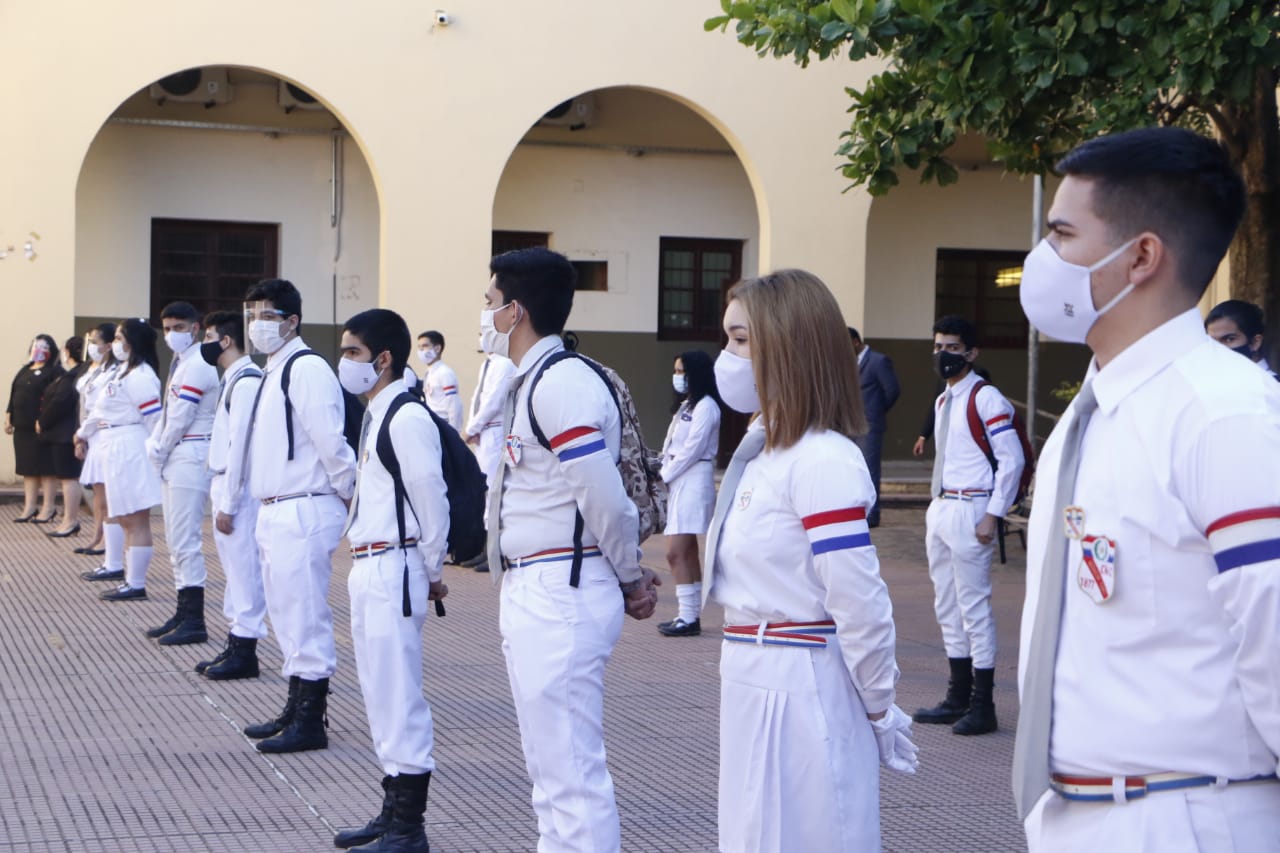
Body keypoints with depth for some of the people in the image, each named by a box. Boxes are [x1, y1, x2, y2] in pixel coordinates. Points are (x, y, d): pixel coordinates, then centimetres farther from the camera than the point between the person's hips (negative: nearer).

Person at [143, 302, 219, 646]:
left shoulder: (197, 366, -14)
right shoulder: (181, 364, 18)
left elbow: (180, 418, -16)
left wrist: (160, 451, -5)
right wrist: (155, 445, 5)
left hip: (190, 458, -10)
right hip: (176, 459, 10)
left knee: (185, 540, -10)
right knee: (176, 540, 13)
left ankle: (194, 622, -8)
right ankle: (183, 613, 19)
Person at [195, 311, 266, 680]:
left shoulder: (247, 381, -16)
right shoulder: (232, 379, 14)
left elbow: (240, 445, -19)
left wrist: (228, 505, -18)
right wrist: (220, 497, 12)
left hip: (239, 491, -10)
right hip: (223, 485, 10)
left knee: (244, 570, -3)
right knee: (234, 569, 14)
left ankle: (244, 652, 2)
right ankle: (235, 644, 22)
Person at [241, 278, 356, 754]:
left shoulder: (306, 370, -15)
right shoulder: (274, 372, 16)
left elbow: (331, 443, -19)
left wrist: (353, 499, -10)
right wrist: (266, 512, 17)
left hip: (302, 513, -10)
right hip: (275, 513, 10)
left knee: (304, 618, -5)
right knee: (287, 617, 16)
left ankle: (310, 724, 2)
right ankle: (296, 711, 26)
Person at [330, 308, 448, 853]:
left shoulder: (407, 418, -15)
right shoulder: (376, 415, 15)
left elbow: (432, 501, -15)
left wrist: (432, 573, -6)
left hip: (392, 570, -10)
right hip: (367, 569, 10)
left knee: (397, 696, -6)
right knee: (380, 696, 16)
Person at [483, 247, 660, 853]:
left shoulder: (563, 382, -18)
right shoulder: (530, 382, 15)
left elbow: (604, 496, -19)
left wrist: (630, 580, -5)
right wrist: (629, 577, 8)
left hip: (562, 595, -11)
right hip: (531, 592, 11)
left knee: (572, 770, -7)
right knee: (549, 765, 18)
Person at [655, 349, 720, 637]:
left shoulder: (705, 407, -11)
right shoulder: (687, 405, 19)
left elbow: (692, 449, -17)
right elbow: (671, 446, 16)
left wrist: (666, 475, -9)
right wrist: (664, 474, 1)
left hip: (694, 484, -10)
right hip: (678, 484, 10)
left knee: (676, 553, -13)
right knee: (688, 553, 10)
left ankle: (688, 618, -11)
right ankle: (690, 616, 12)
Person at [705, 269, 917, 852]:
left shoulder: (823, 461, -19)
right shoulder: (763, 451, 11)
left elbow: (861, 605, -20)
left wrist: (879, 709, -12)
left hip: (801, 689, -9)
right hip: (753, 678, 9)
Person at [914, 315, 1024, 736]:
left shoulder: (986, 398, -11)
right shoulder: (943, 401, 16)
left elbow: (1012, 460, -15)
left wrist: (992, 515, -17)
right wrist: (937, 507, 15)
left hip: (969, 511, -10)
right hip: (939, 510, 10)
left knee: (974, 607, -7)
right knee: (947, 607, 13)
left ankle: (983, 706, -2)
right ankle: (958, 697, 22)